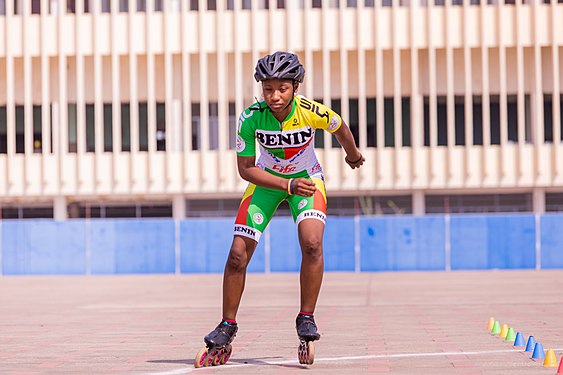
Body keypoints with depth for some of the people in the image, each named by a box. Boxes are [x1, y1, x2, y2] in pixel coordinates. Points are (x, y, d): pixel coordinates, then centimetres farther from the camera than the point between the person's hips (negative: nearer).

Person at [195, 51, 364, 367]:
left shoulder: (311, 112, -27)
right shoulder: (251, 118, -26)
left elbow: (339, 127, -4)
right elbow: (246, 168, -19)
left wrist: (353, 154, 16)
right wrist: (289, 186, -30)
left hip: (307, 177, -1)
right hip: (266, 179, 1)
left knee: (312, 243, -27)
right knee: (238, 254, -7)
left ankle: (307, 318, -10)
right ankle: (227, 326, 12)